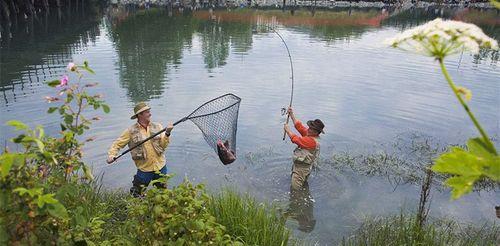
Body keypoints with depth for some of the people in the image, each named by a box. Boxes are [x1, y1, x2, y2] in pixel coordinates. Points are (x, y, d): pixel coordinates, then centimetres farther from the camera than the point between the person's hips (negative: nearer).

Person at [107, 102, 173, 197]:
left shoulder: (157, 126, -1)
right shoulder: (131, 131, -7)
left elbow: (163, 145, -6)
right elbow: (117, 144, -3)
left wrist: (167, 133, -21)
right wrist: (111, 155, -20)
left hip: (160, 166, 2)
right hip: (144, 169, -2)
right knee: (136, 194, 7)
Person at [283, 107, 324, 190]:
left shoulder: (312, 141, -27)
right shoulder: (309, 134, 0)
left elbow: (296, 139, -25)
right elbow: (299, 126, 5)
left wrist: (288, 130, -11)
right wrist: (291, 114, 3)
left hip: (301, 168, -10)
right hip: (298, 165, 10)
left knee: (296, 188, -2)